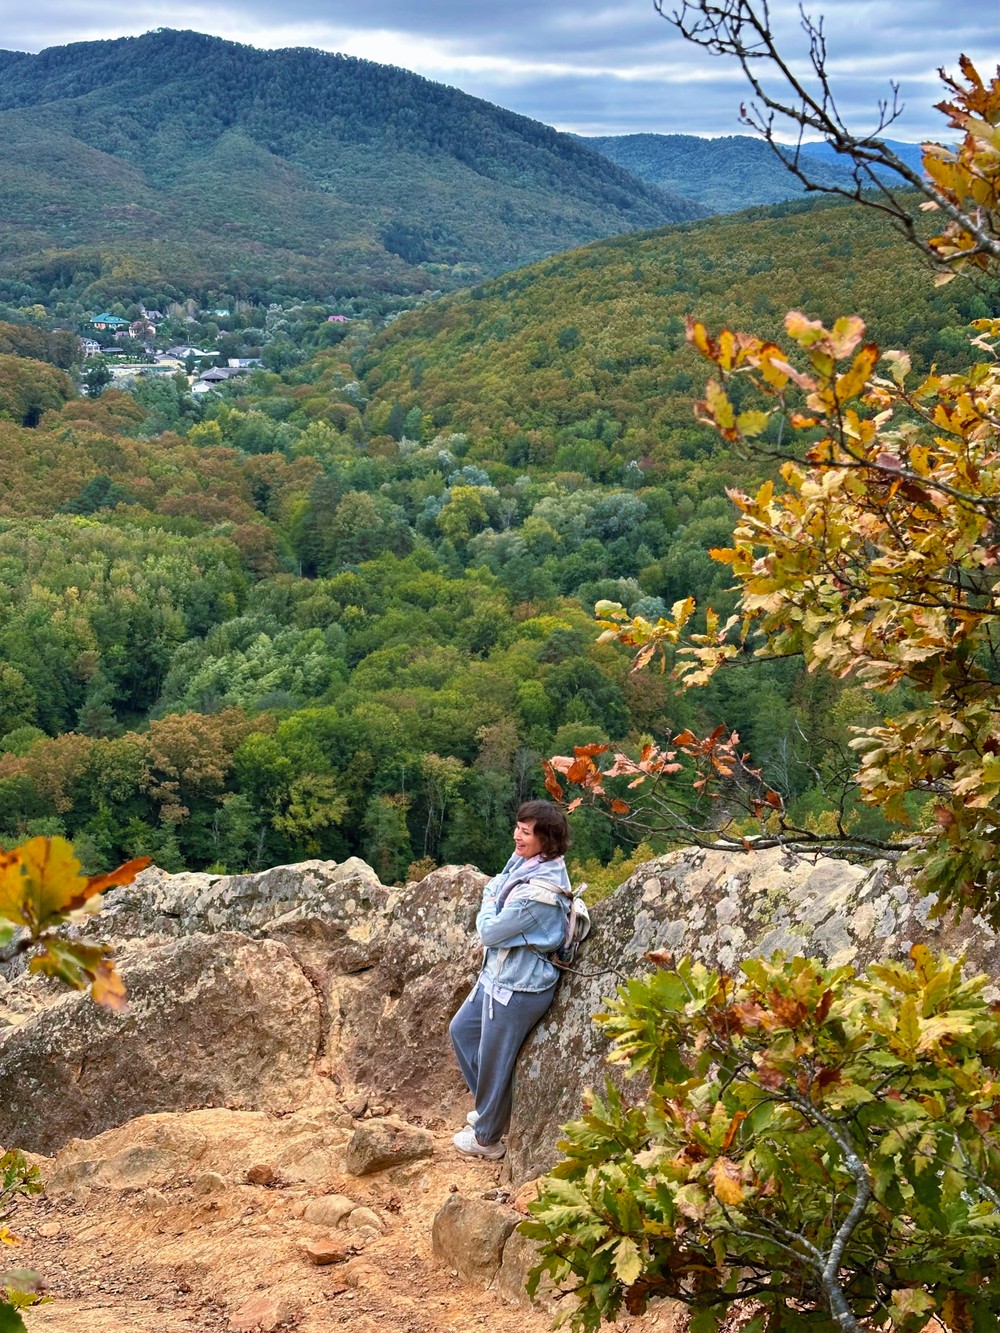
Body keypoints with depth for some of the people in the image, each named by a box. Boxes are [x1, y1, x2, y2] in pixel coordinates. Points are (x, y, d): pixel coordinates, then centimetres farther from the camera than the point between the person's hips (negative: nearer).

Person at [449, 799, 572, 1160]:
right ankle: (490, 1107, 42)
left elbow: (490, 931, -22)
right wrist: (492, 893, -6)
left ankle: (487, 1139, 30)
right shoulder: (523, 862, -4)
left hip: (519, 987, -10)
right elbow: (495, 885, 14)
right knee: (462, 1029, 25)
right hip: (498, 974, 10)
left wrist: (488, 904, -5)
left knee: (493, 1061, 8)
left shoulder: (538, 891, -31)